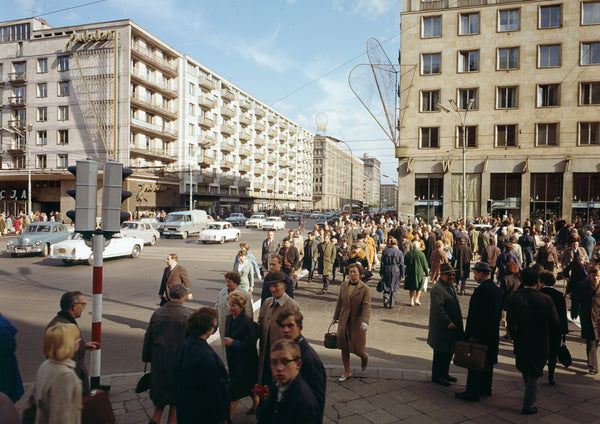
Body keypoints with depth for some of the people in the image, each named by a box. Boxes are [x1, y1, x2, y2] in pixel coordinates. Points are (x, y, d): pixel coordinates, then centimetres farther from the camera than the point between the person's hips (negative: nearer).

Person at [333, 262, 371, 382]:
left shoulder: (364, 288, -10)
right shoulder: (343, 286, 3)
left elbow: (366, 306, -16)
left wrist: (365, 321, -29)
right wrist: (335, 317, 19)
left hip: (357, 322, -4)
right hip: (344, 321, 4)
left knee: (356, 348, 3)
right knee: (344, 347, 7)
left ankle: (364, 357, 38)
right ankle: (346, 371, 24)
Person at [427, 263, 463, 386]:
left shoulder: (451, 286, 13)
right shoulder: (437, 288, -19)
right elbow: (439, 309, -24)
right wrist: (448, 322, -27)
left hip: (452, 327, 9)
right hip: (441, 329, -9)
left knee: (449, 352, 18)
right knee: (440, 353, 3)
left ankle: (444, 373, 32)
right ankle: (437, 376, 16)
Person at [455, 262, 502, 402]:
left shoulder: (481, 290, -21)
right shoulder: (496, 288, 8)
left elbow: (475, 313, -23)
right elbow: (498, 311, 14)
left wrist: (472, 334, -18)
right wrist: (494, 326, 20)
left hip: (480, 333, -10)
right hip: (492, 333, 10)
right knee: (487, 362, 19)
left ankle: (472, 393, 4)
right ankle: (486, 389, 30)